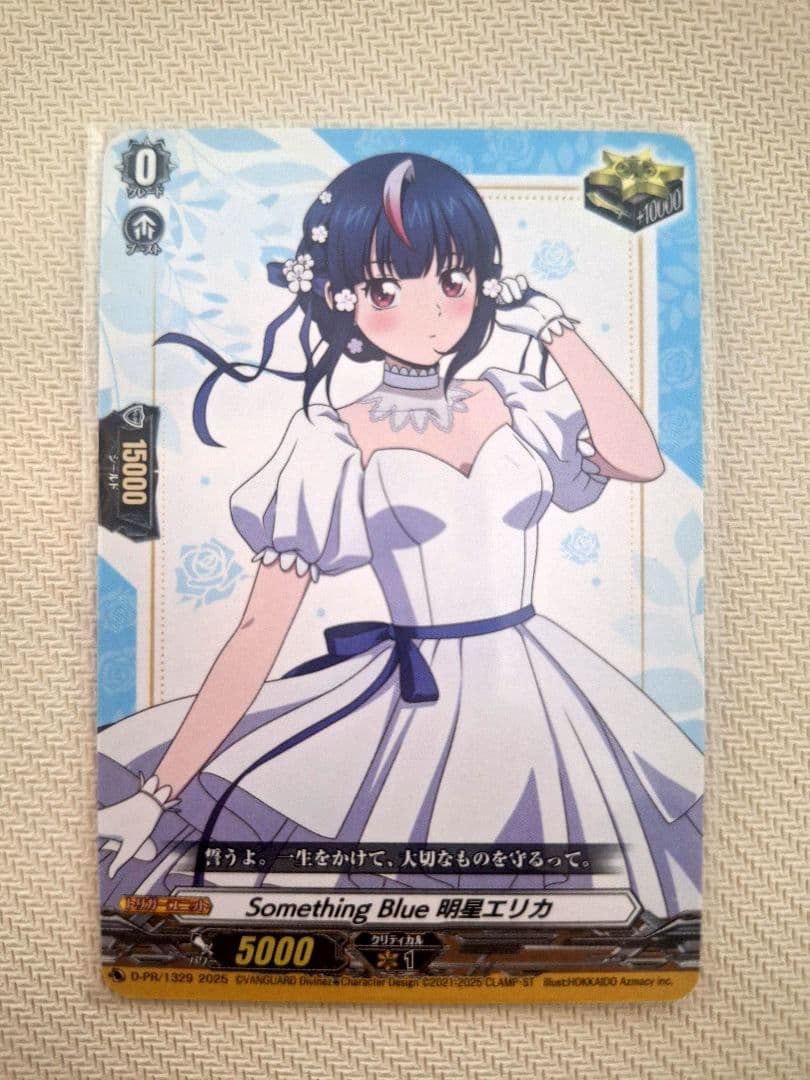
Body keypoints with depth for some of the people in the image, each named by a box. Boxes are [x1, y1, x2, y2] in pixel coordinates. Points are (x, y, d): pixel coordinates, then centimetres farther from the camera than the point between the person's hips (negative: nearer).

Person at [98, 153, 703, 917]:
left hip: (546, 699, 4)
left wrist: (553, 328, -8)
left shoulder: (515, 406, 1)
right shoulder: (334, 444, -10)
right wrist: (159, 792, -12)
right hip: (420, 713, -4)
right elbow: (261, 630, -11)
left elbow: (642, 461, -14)